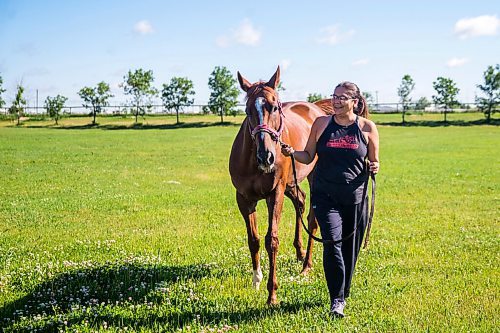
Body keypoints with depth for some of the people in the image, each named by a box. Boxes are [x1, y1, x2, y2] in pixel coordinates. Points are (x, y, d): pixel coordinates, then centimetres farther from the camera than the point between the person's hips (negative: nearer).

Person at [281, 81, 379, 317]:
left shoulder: (367, 128, 2)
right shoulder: (321, 124, 4)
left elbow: (374, 163, 9)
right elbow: (308, 157, 8)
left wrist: (374, 167, -13)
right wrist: (292, 153, -10)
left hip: (355, 196, 1)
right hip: (325, 196, -1)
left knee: (350, 247, 10)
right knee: (333, 242, -14)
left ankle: (343, 294, 30)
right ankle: (337, 300, -7)